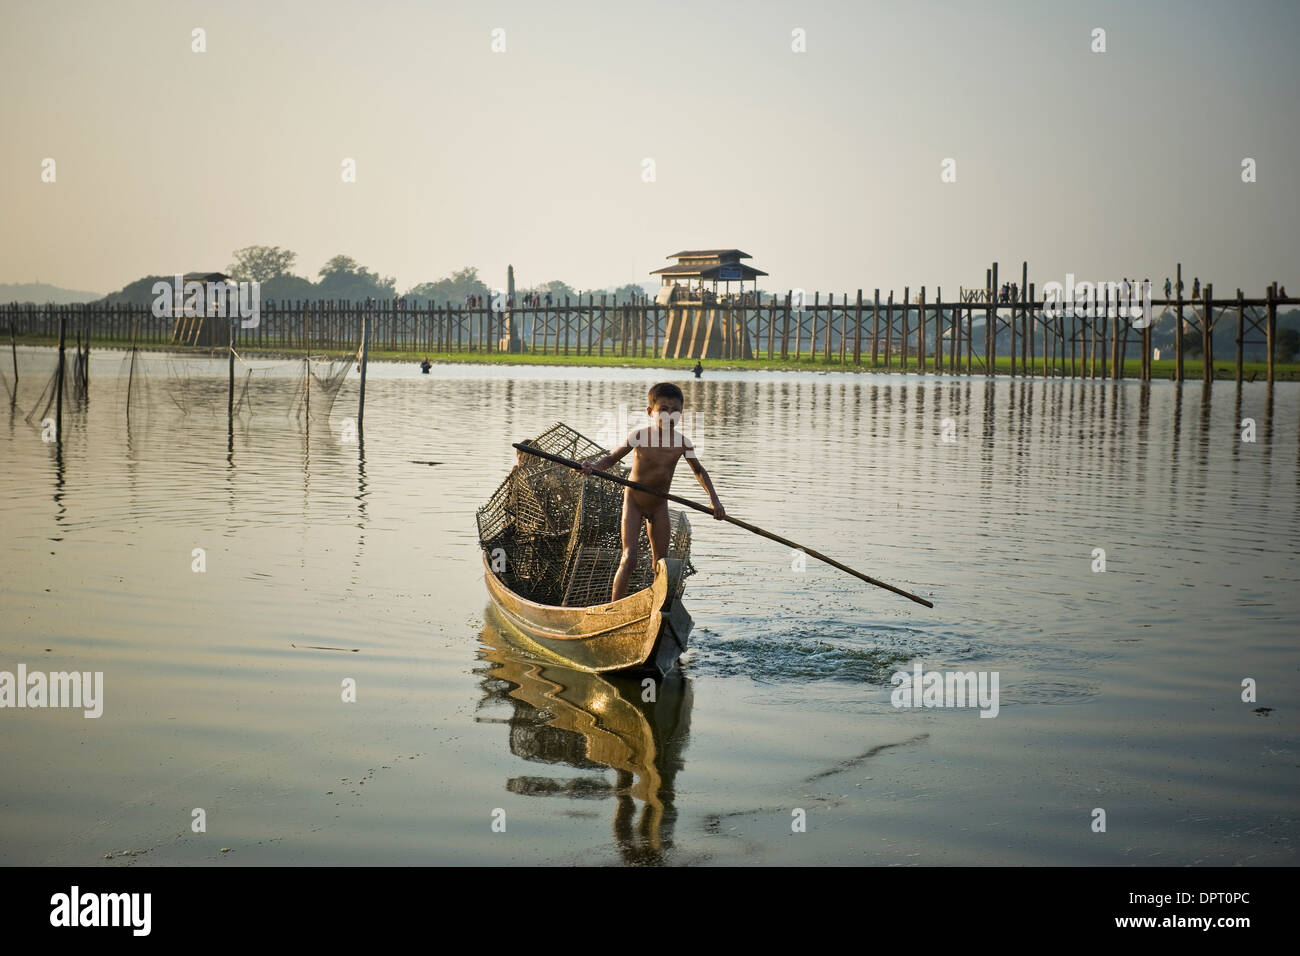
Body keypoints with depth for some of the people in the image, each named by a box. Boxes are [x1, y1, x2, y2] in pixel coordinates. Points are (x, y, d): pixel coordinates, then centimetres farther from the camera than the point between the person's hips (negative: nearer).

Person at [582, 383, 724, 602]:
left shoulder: (683, 442, -8)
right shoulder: (640, 435, -18)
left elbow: (699, 471, 9)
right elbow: (612, 458, -10)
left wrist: (714, 499, 0)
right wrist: (593, 466, -30)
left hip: (659, 505, 4)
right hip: (633, 502, -4)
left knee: (660, 563, 6)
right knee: (629, 559, -13)